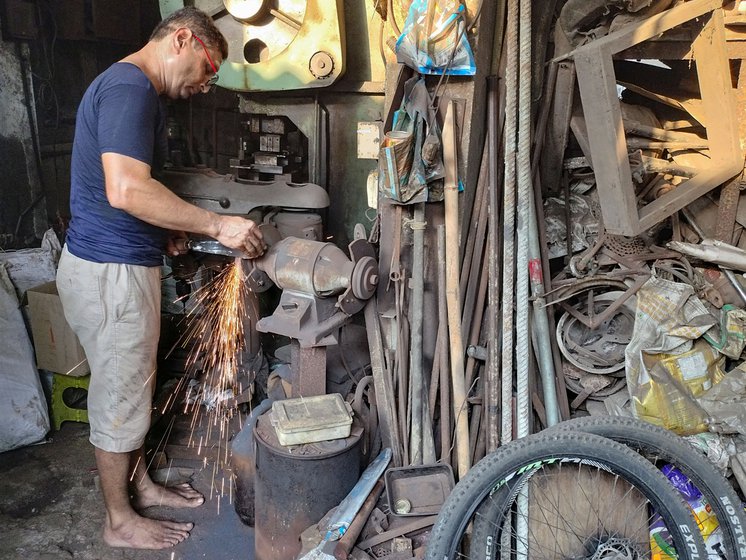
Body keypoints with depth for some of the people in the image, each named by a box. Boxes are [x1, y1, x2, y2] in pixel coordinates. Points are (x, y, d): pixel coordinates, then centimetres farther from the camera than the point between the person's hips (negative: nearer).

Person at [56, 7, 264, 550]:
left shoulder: (131, 87, 16)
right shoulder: (130, 87, -18)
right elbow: (126, 190, -32)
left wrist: (164, 231, 11)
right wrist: (217, 225, -26)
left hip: (118, 263, 10)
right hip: (111, 271, -10)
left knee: (132, 385, 21)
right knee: (120, 396, 5)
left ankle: (140, 484, 39)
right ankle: (121, 521, 24)